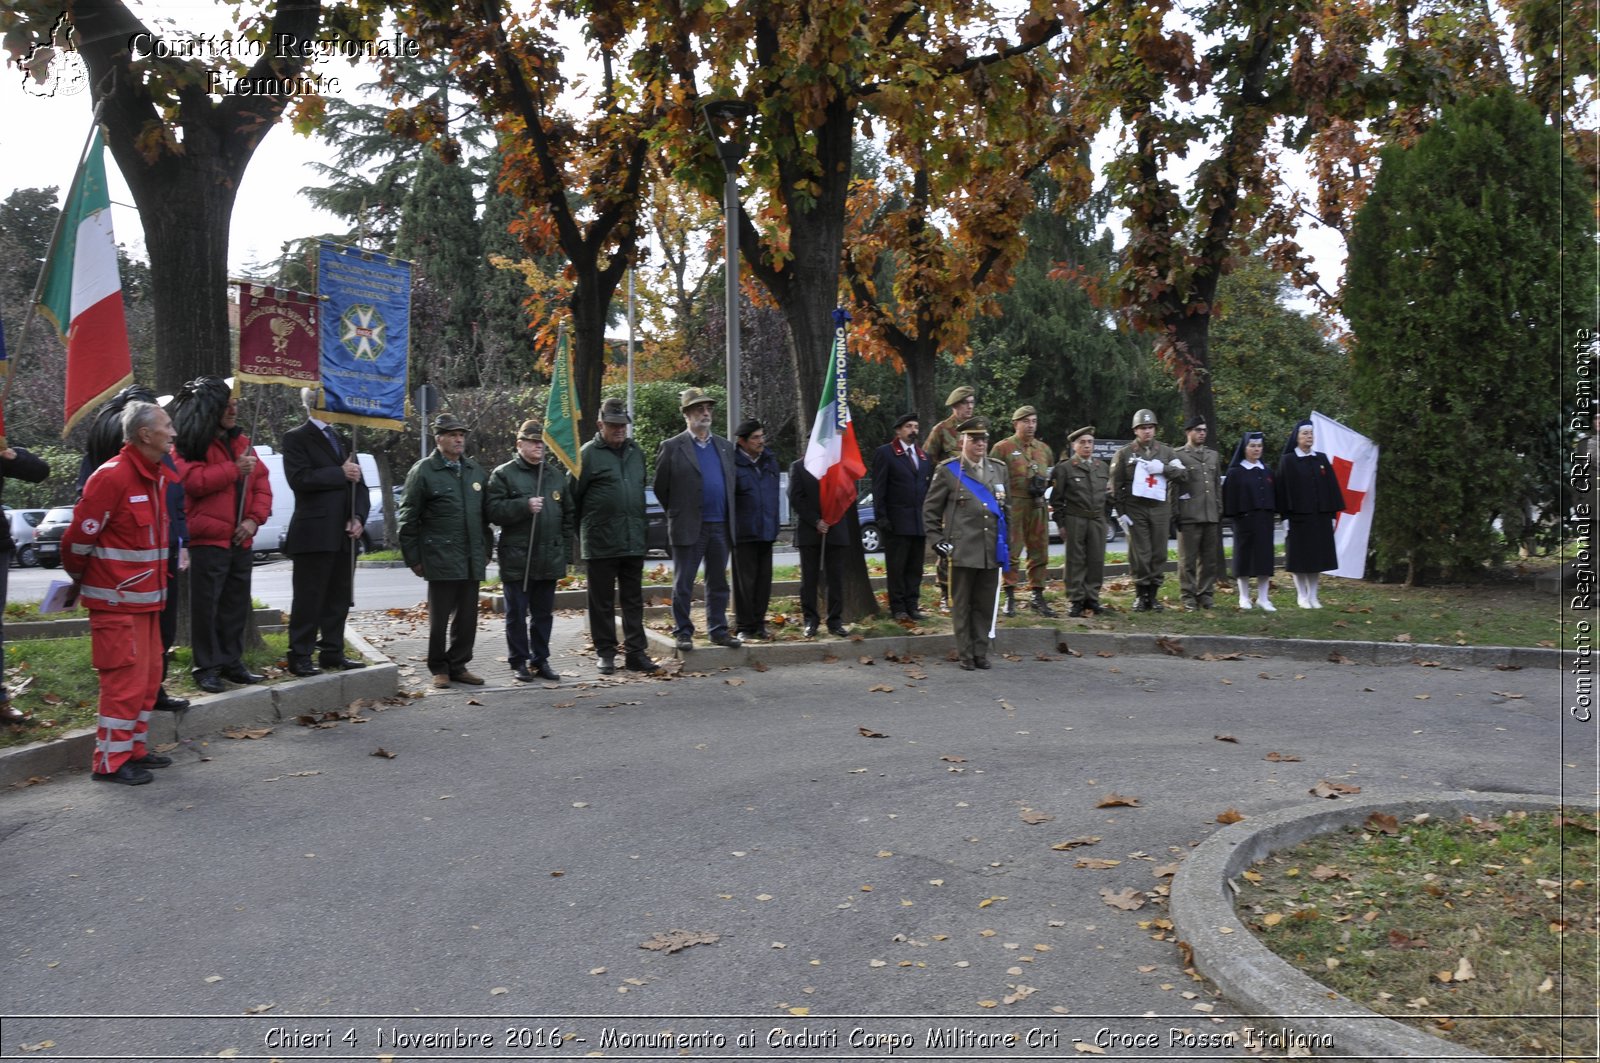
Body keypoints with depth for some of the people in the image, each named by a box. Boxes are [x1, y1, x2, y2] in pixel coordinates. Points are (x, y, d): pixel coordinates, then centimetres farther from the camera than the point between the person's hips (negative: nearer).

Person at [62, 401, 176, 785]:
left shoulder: (156, 476, 10)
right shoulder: (112, 477, -19)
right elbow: (77, 538, -15)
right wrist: (81, 580, 1)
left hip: (147, 597, 9)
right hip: (117, 599, -9)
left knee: (148, 675, 15)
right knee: (125, 678, -5)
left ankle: (133, 748, 27)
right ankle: (111, 761, 5)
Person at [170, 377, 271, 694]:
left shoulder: (241, 442, 14)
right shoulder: (192, 444, -4)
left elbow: (261, 483, 10)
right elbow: (193, 480, -20)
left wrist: (255, 518, -3)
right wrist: (234, 469, -18)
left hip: (240, 539, 7)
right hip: (208, 539, -6)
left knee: (237, 605, 12)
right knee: (206, 605, -3)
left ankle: (231, 662, 22)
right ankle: (207, 667, 5)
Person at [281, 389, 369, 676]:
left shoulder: (342, 439, 20)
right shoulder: (296, 438, -1)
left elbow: (358, 484, 16)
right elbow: (299, 479, -16)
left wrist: (358, 518, 0)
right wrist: (340, 473, -13)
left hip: (345, 534, 7)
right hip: (314, 533, -7)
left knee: (339, 598, 9)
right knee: (309, 599, -4)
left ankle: (332, 653, 18)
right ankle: (300, 658, 1)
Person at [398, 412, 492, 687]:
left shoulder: (475, 470, 12)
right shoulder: (423, 471, -4)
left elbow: (486, 514, 17)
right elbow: (408, 519, -3)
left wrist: (486, 550, 14)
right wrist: (413, 558, -4)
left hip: (472, 560, 5)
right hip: (441, 559, -5)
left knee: (467, 617, 8)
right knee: (440, 617, 2)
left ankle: (458, 666, 20)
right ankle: (439, 669, 14)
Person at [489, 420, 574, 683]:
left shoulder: (556, 474, 14)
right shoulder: (503, 474, -1)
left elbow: (568, 513, 16)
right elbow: (494, 510, -10)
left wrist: (565, 548, 10)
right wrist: (525, 506, -20)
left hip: (549, 559, 4)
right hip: (517, 559, -4)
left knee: (544, 613, 10)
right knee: (517, 614, 2)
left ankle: (540, 660, 19)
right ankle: (519, 662, 11)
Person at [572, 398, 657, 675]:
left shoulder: (636, 452, 13)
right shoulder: (588, 454, -4)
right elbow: (573, 498, -2)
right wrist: (576, 536, -1)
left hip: (633, 541, 5)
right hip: (601, 542, -5)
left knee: (633, 600, 7)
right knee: (603, 601, 5)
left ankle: (635, 652, 12)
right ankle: (606, 653, 13)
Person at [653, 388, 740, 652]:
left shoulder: (725, 446, 12)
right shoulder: (672, 447, -3)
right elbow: (661, 488, 0)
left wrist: (729, 518, 12)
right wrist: (678, 514, 5)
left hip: (720, 527, 5)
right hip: (688, 528, -4)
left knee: (718, 583, 10)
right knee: (683, 585, 2)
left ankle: (718, 630, 18)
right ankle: (683, 632, 10)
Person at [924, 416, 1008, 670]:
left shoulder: (999, 469, 13)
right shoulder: (948, 471, 1)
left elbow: (1005, 507, 20)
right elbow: (930, 510, 3)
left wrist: (1006, 542, 14)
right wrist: (938, 540, -3)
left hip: (992, 552, 4)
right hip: (962, 551, -4)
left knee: (985, 605, 8)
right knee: (962, 606, 3)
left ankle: (981, 652, 18)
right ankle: (965, 655, 12)